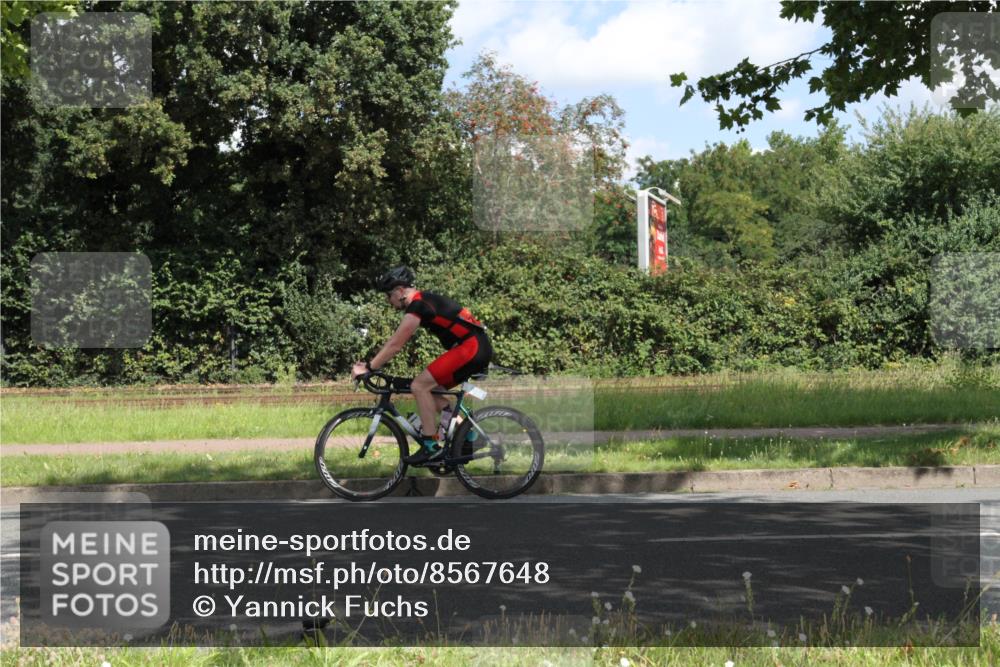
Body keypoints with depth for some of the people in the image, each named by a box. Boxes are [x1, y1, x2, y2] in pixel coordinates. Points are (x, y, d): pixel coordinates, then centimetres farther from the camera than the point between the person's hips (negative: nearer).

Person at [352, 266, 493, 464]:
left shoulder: (417, 306, -12)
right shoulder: (422, 301, 19)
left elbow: (395, 345, -14)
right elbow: (394, 341, 23)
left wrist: (368, 368, -8)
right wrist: (370, 363, 20)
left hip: (471, 347, -10)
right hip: (479, 349, 10)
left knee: (420, 386, -13)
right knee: (430, 389, 15)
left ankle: (431, 447, -12)